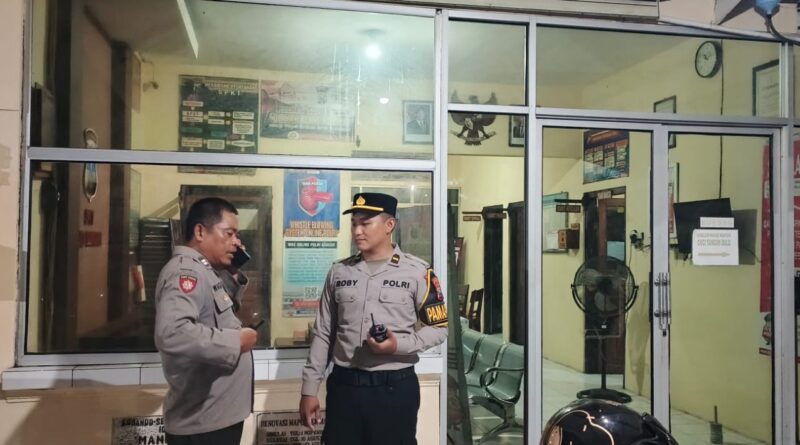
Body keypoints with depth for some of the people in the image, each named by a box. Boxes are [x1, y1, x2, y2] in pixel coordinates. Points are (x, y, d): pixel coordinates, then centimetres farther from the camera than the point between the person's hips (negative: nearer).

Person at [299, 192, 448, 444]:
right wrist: (309, 389, 7)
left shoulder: (417, 272, -5)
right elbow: (323, 334, 10)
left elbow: (438, 328, -1)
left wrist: (399, 345, -18)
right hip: (343, 386, 3)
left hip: (395, 387, -3)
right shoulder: (338, 272, 6)